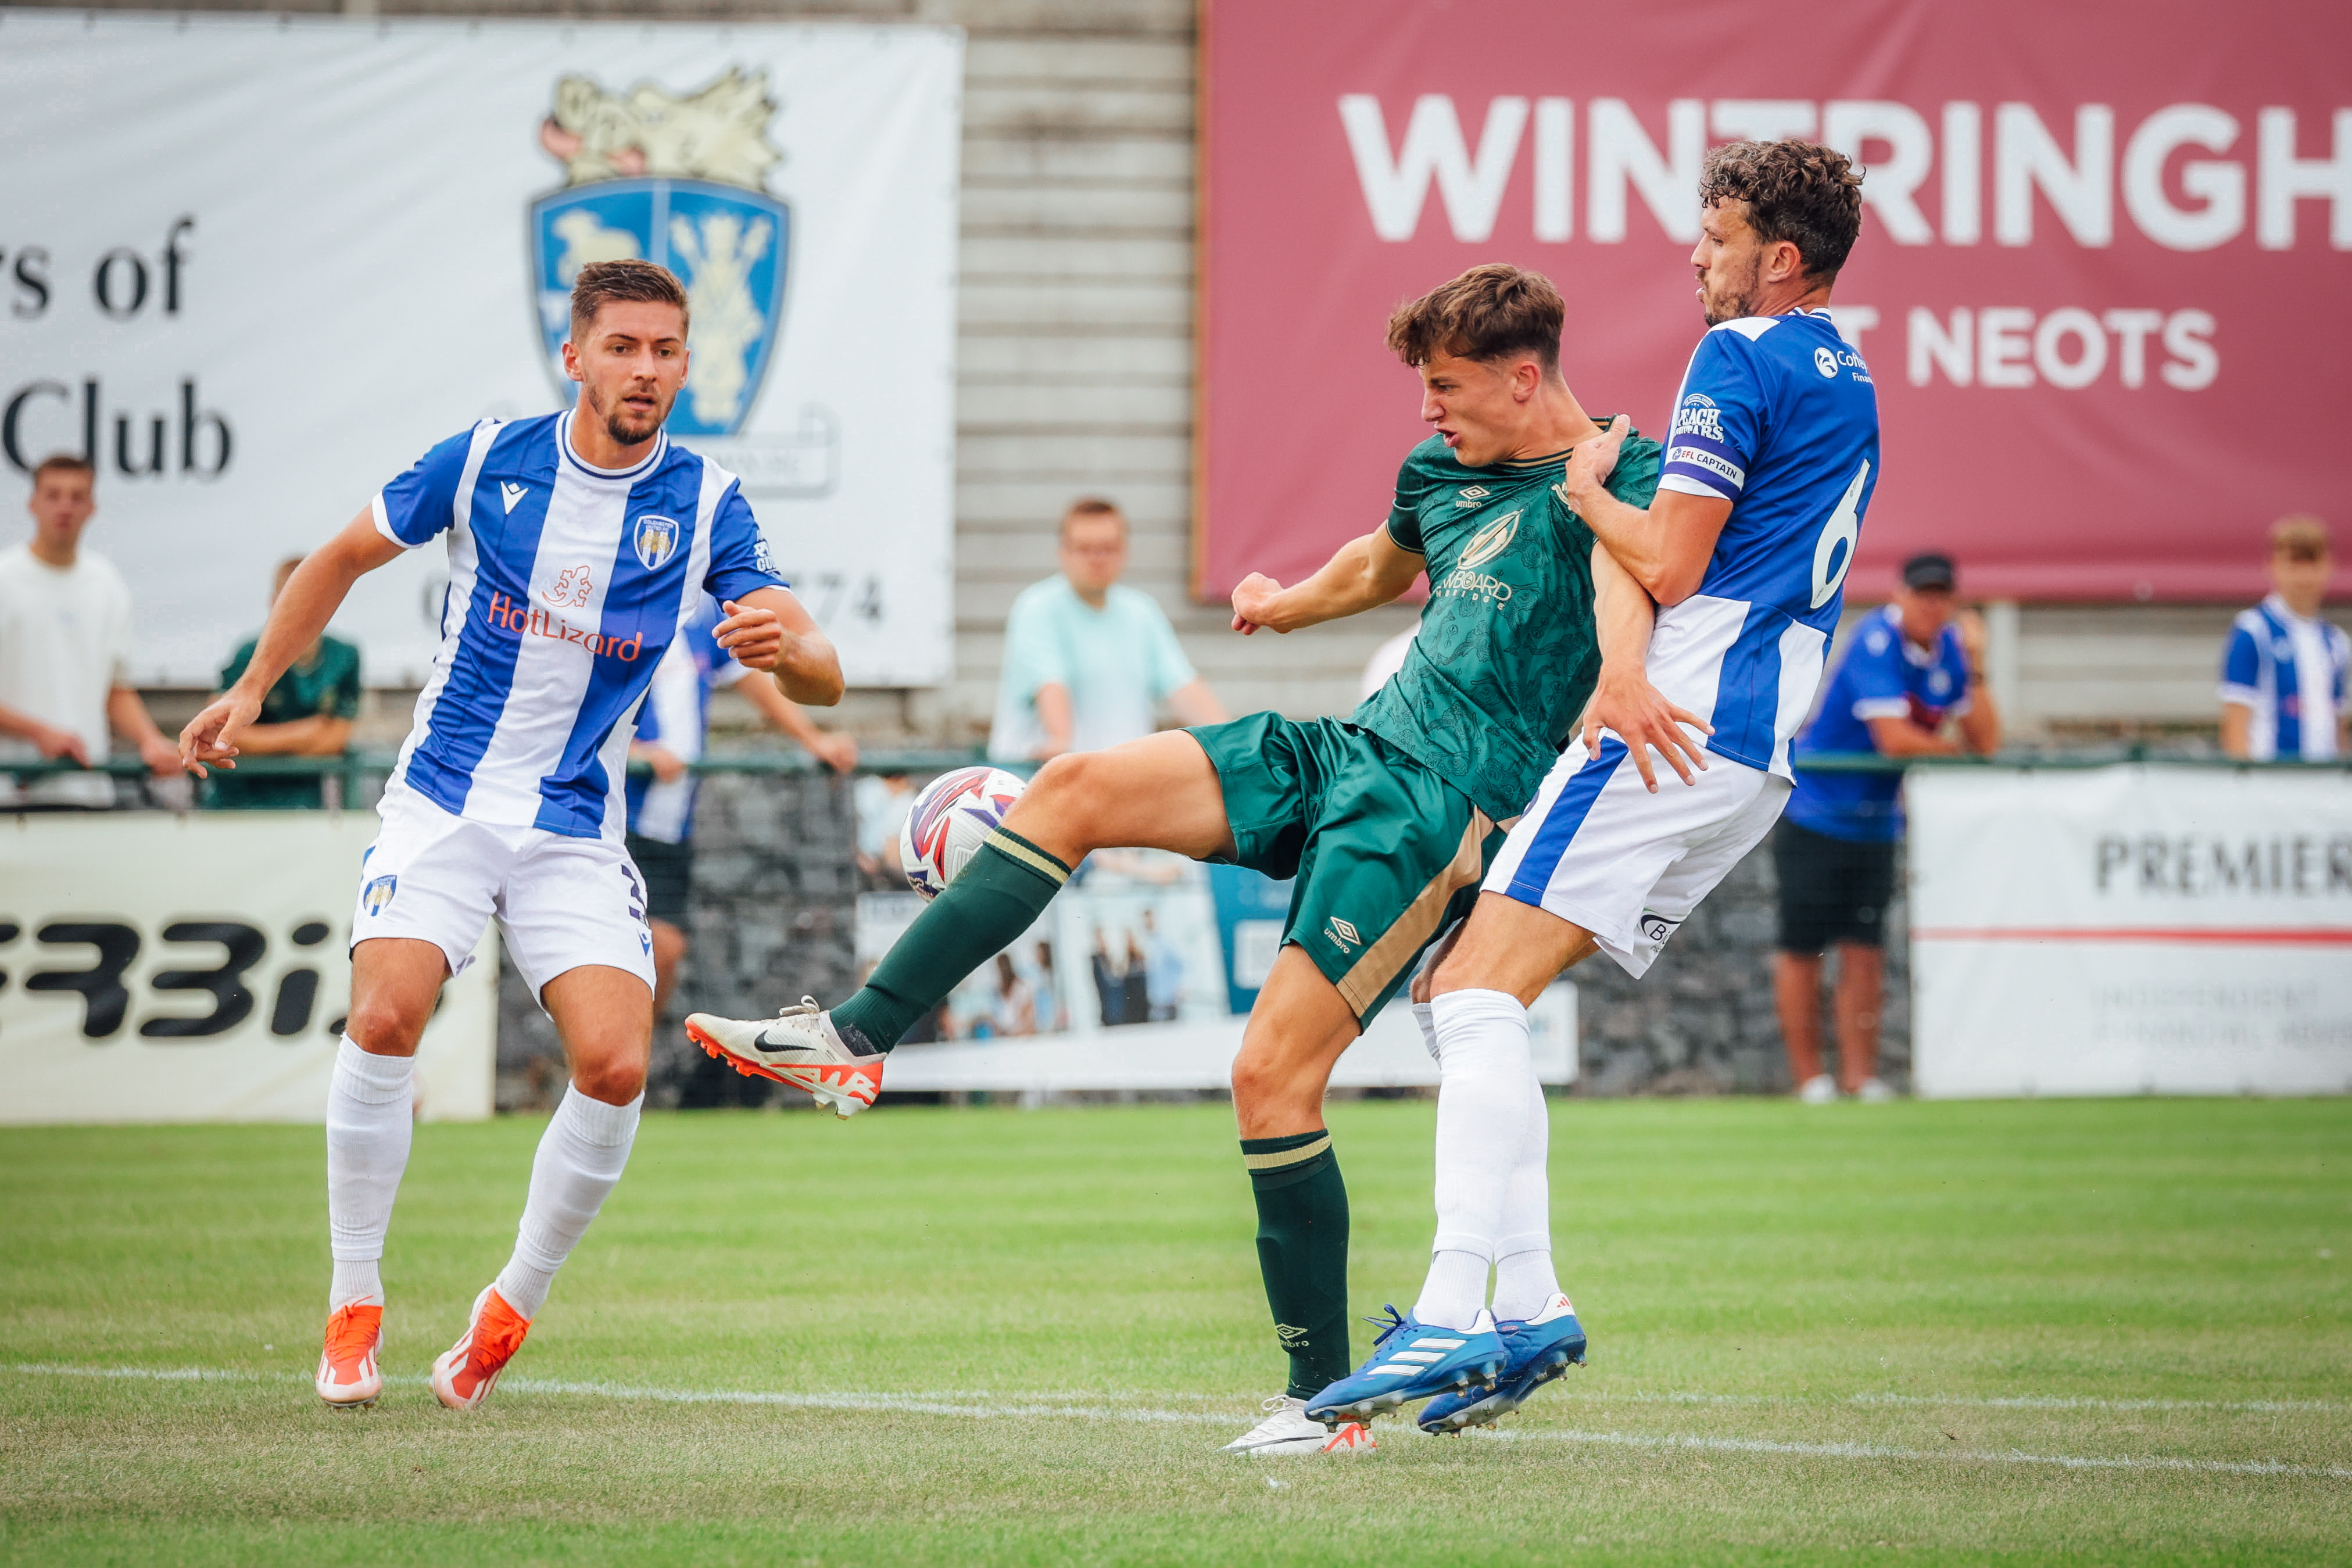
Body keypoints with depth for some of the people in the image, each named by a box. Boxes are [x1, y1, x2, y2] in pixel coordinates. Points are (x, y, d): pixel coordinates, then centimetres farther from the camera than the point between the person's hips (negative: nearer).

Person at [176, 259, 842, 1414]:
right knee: (384, 1020, -23)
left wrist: (789, 645, -33)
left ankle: (513, 1307, 5)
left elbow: (819, 680, -10)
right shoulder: (485, 461, -5)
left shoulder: (706, 504, -5)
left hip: (578, 830, 1)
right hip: (443, 801, -1)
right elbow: (342, 559, 11)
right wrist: (251, 691, 9)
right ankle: (353, 1306, -8)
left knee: (615, 1066, -17)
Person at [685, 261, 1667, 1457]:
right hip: (1353, 748, 8)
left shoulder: (1618, 473, -8)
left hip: (1441, 811, -8)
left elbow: (1626, 583, -31)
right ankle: (855, 1041, -5)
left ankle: (1326, 1400, -5)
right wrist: (1288, 603, 58)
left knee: (1271, 1076, -16)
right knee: (1076, 787, -6)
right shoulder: (1442, 471, 18)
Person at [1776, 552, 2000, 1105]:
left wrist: (1975, 667, -14)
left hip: (1876, 824, 6)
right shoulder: (1876, 642, -19)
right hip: (1815, 812, -6)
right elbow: (1893, 738, -26)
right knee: (1802, 949, -3)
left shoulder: (1950, 649, 1)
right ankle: (1810, 1078, 3)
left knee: (1865, 949, 1)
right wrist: (1955, 749, -9)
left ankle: (1860, 1075, 2)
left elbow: (1987, 743, -4)